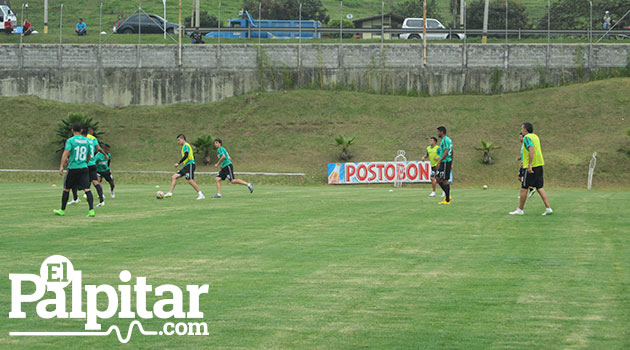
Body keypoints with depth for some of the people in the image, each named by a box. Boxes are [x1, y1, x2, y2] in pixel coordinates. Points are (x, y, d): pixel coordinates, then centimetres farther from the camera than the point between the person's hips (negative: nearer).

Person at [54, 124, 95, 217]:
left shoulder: (70, 140, -5)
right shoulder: (86, 141, 9)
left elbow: (66, 153, -18)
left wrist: (61, 166, -22)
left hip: (73, 168, -3)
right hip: (84, 168, 3)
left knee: (66, 189, 12)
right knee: (87, 189, -4)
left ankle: (62, 210, 21)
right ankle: (91, 210, -19)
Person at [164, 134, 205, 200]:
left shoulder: (186, 146, -7)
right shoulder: (185, 146, 23)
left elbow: (186, 156, -21)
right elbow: (192, 156, 27)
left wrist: (178, 163, -21)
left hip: (190, 165, -10)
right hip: (186, 166, 10)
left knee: (190, 181, -16)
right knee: (174, 177, 4)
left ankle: (201, 195, -12)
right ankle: (170, 193, -1)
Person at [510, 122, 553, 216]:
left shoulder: (527, 137, -11)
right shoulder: (535, 136, 16)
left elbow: (532, 150, -24)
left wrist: (529, 165, -26)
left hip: (531, 166, -8)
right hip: (539, 165, 8)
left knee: (524, 188, 1)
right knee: (540, 188, 8)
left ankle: (520, 210, 8)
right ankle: (548, 208, 0)